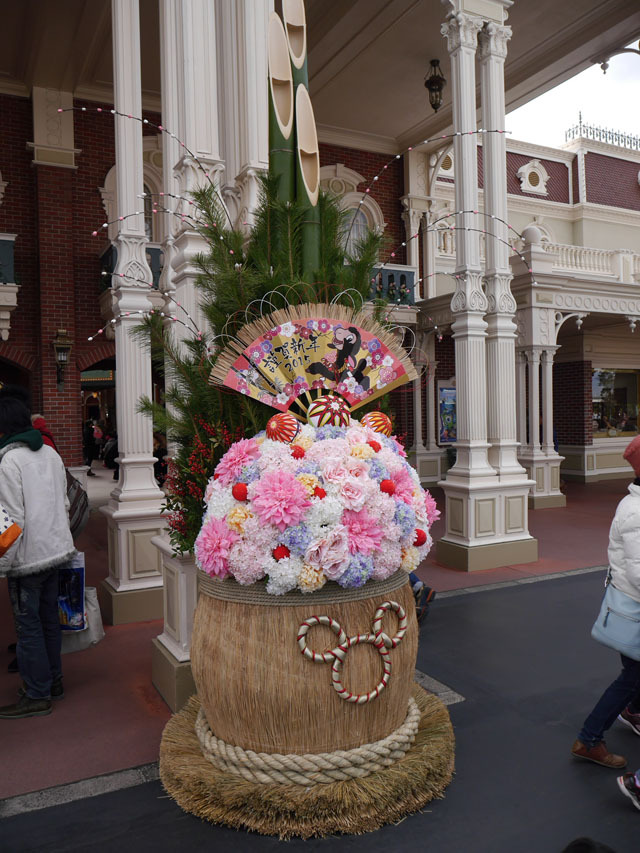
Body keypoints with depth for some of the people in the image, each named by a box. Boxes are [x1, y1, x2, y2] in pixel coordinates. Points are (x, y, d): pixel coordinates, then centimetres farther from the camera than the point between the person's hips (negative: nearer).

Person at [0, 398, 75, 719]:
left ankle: (37, 695, 13)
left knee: (28, 626, 3)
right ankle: (53, 679, 30)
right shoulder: (51, 454, 6)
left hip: (27, 558, -7)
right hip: (56, 549, 7)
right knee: (49, 618, 18)